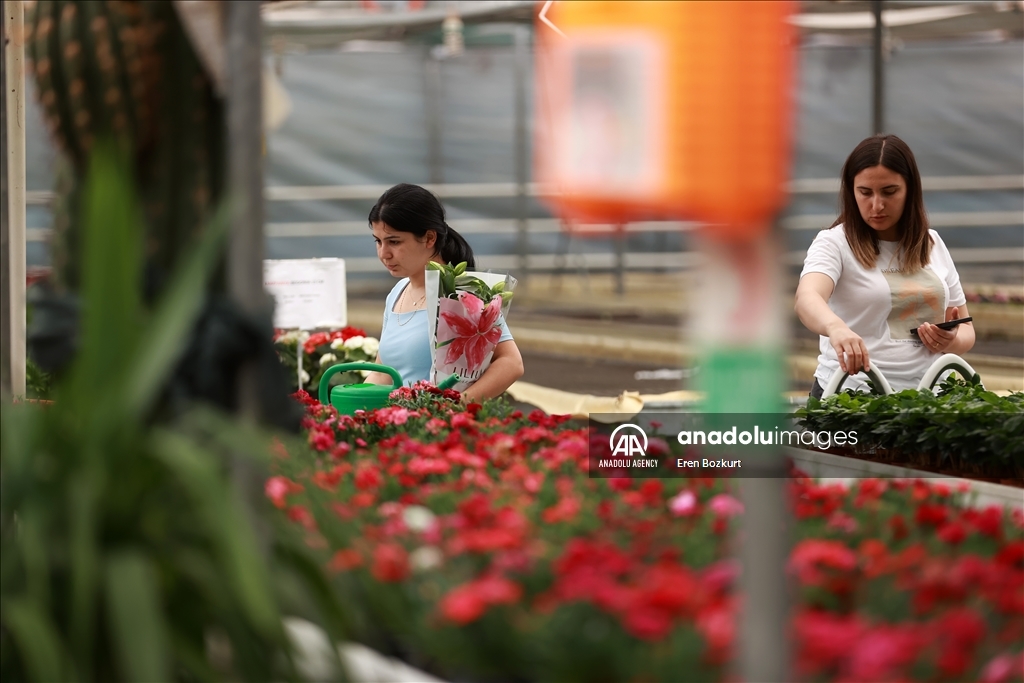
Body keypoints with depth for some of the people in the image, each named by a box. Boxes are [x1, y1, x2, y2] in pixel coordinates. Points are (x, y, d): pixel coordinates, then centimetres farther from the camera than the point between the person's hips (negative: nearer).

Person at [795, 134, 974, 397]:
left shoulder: (932, 245, 15)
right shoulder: (835, 243, 0)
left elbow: (966, 332, 20)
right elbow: (807, 298, -20)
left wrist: (952, 341, -4)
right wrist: (836, 327, -42)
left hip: (925, 397, 5)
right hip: (850, 395, -5)